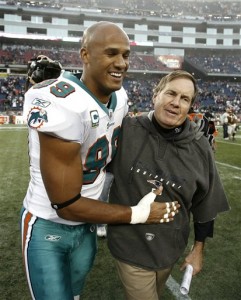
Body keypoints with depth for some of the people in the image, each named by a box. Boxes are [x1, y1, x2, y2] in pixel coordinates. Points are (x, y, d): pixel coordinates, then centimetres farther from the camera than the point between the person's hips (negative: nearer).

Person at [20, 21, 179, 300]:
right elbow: (66, 204, -27)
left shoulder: (119, 97, -6)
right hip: (47, 226, -7)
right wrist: (137, 214, -20)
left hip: (85, 224, 7)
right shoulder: (63, 106, -33)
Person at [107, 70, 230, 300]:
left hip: (170, 248, 3)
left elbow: (205, 203, -1)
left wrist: (198, 250, 5)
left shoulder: (199, 147, -11)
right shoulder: (125, 130, -17)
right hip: (129, 245, -3)